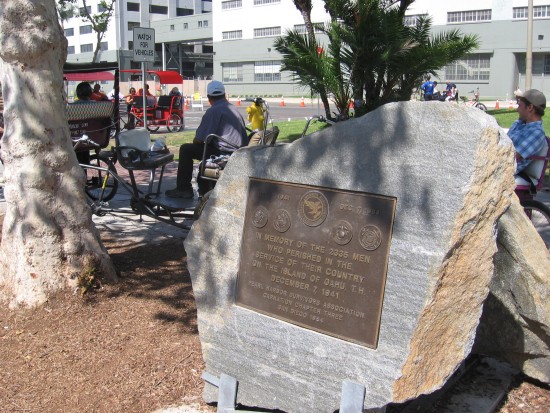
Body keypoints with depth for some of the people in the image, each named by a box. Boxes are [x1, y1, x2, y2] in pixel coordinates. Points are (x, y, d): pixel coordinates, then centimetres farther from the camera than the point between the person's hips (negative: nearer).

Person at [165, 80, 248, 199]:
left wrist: (195, 141, 14)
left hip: (224, 153, -9)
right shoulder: (234, 109, 15)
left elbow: (198, 139, -11)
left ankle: (183, 189, 8)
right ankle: (204, 192, 40)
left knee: (186, 149, 2)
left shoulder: (213, 111, -10)